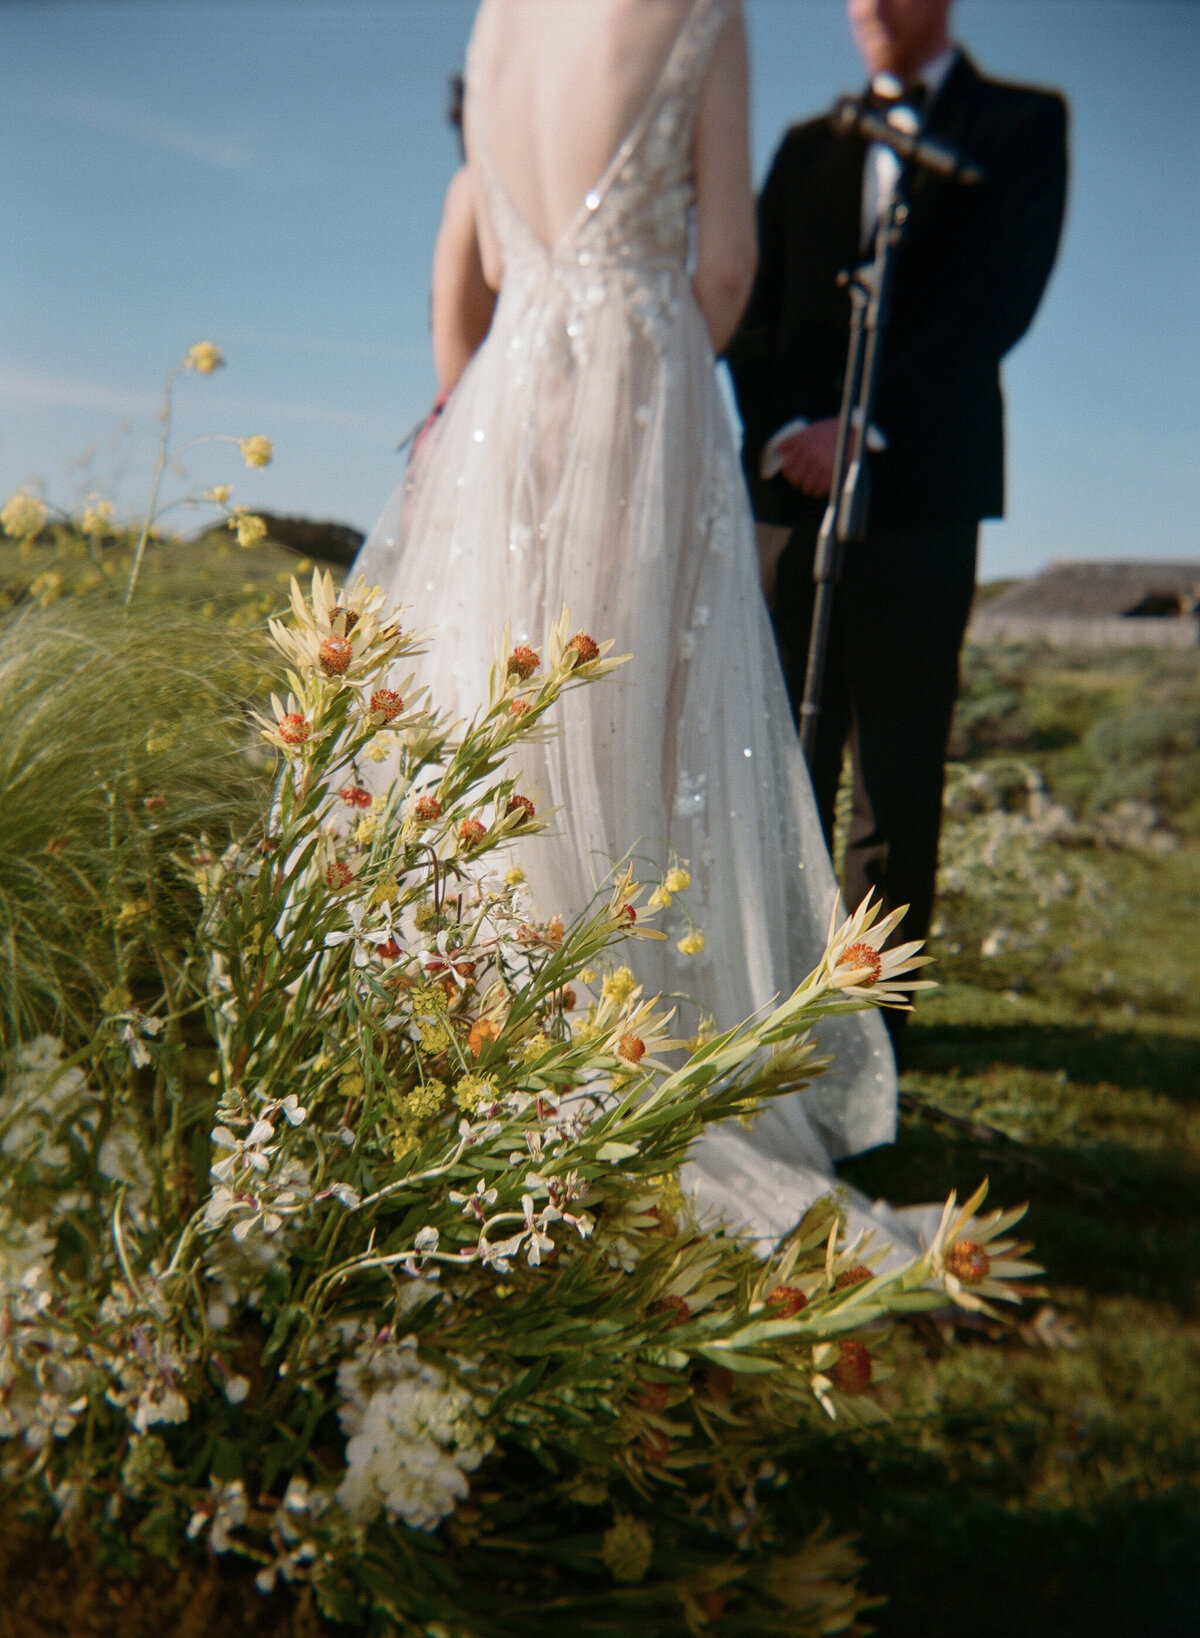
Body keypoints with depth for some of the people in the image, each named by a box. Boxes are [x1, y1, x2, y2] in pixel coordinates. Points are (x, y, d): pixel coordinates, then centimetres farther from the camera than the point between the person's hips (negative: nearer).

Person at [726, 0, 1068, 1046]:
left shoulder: (1023, 124, 11)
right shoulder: (808, 145, 23)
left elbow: (1001, 298, -3)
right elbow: (756, 305, 13)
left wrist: (863, 426, -13)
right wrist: (782, 431, -6)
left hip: (923, 489, -3)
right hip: (798, 482, 4)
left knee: (899, 771, -3)